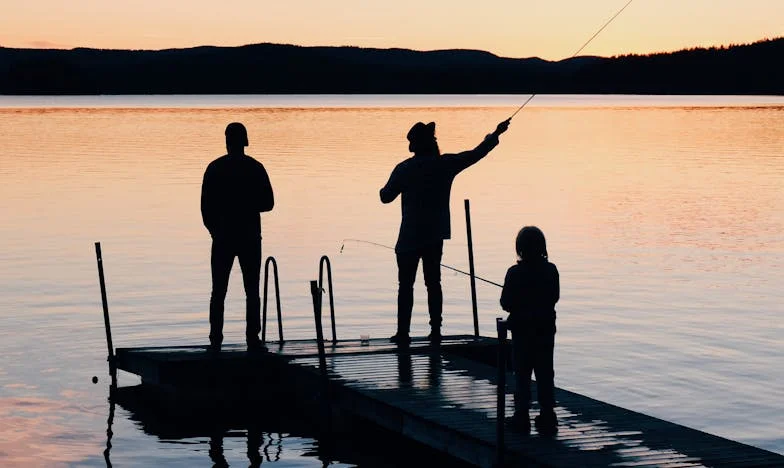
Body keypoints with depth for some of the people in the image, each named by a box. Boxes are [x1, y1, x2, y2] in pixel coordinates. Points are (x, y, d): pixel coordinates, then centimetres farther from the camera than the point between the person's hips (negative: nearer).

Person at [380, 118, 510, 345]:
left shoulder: (404, 169, -9)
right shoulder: (445, 164, -2)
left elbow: (386, 197, -1)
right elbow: (477, 153, 7)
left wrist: (384, 189, 22)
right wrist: (496, 134, 20)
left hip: (410, 236, -3)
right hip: (436, 235, 3)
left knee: (406, 284, 2)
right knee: (433, 282, 10)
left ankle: (403, 332, -1)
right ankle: (435, 330, 9)